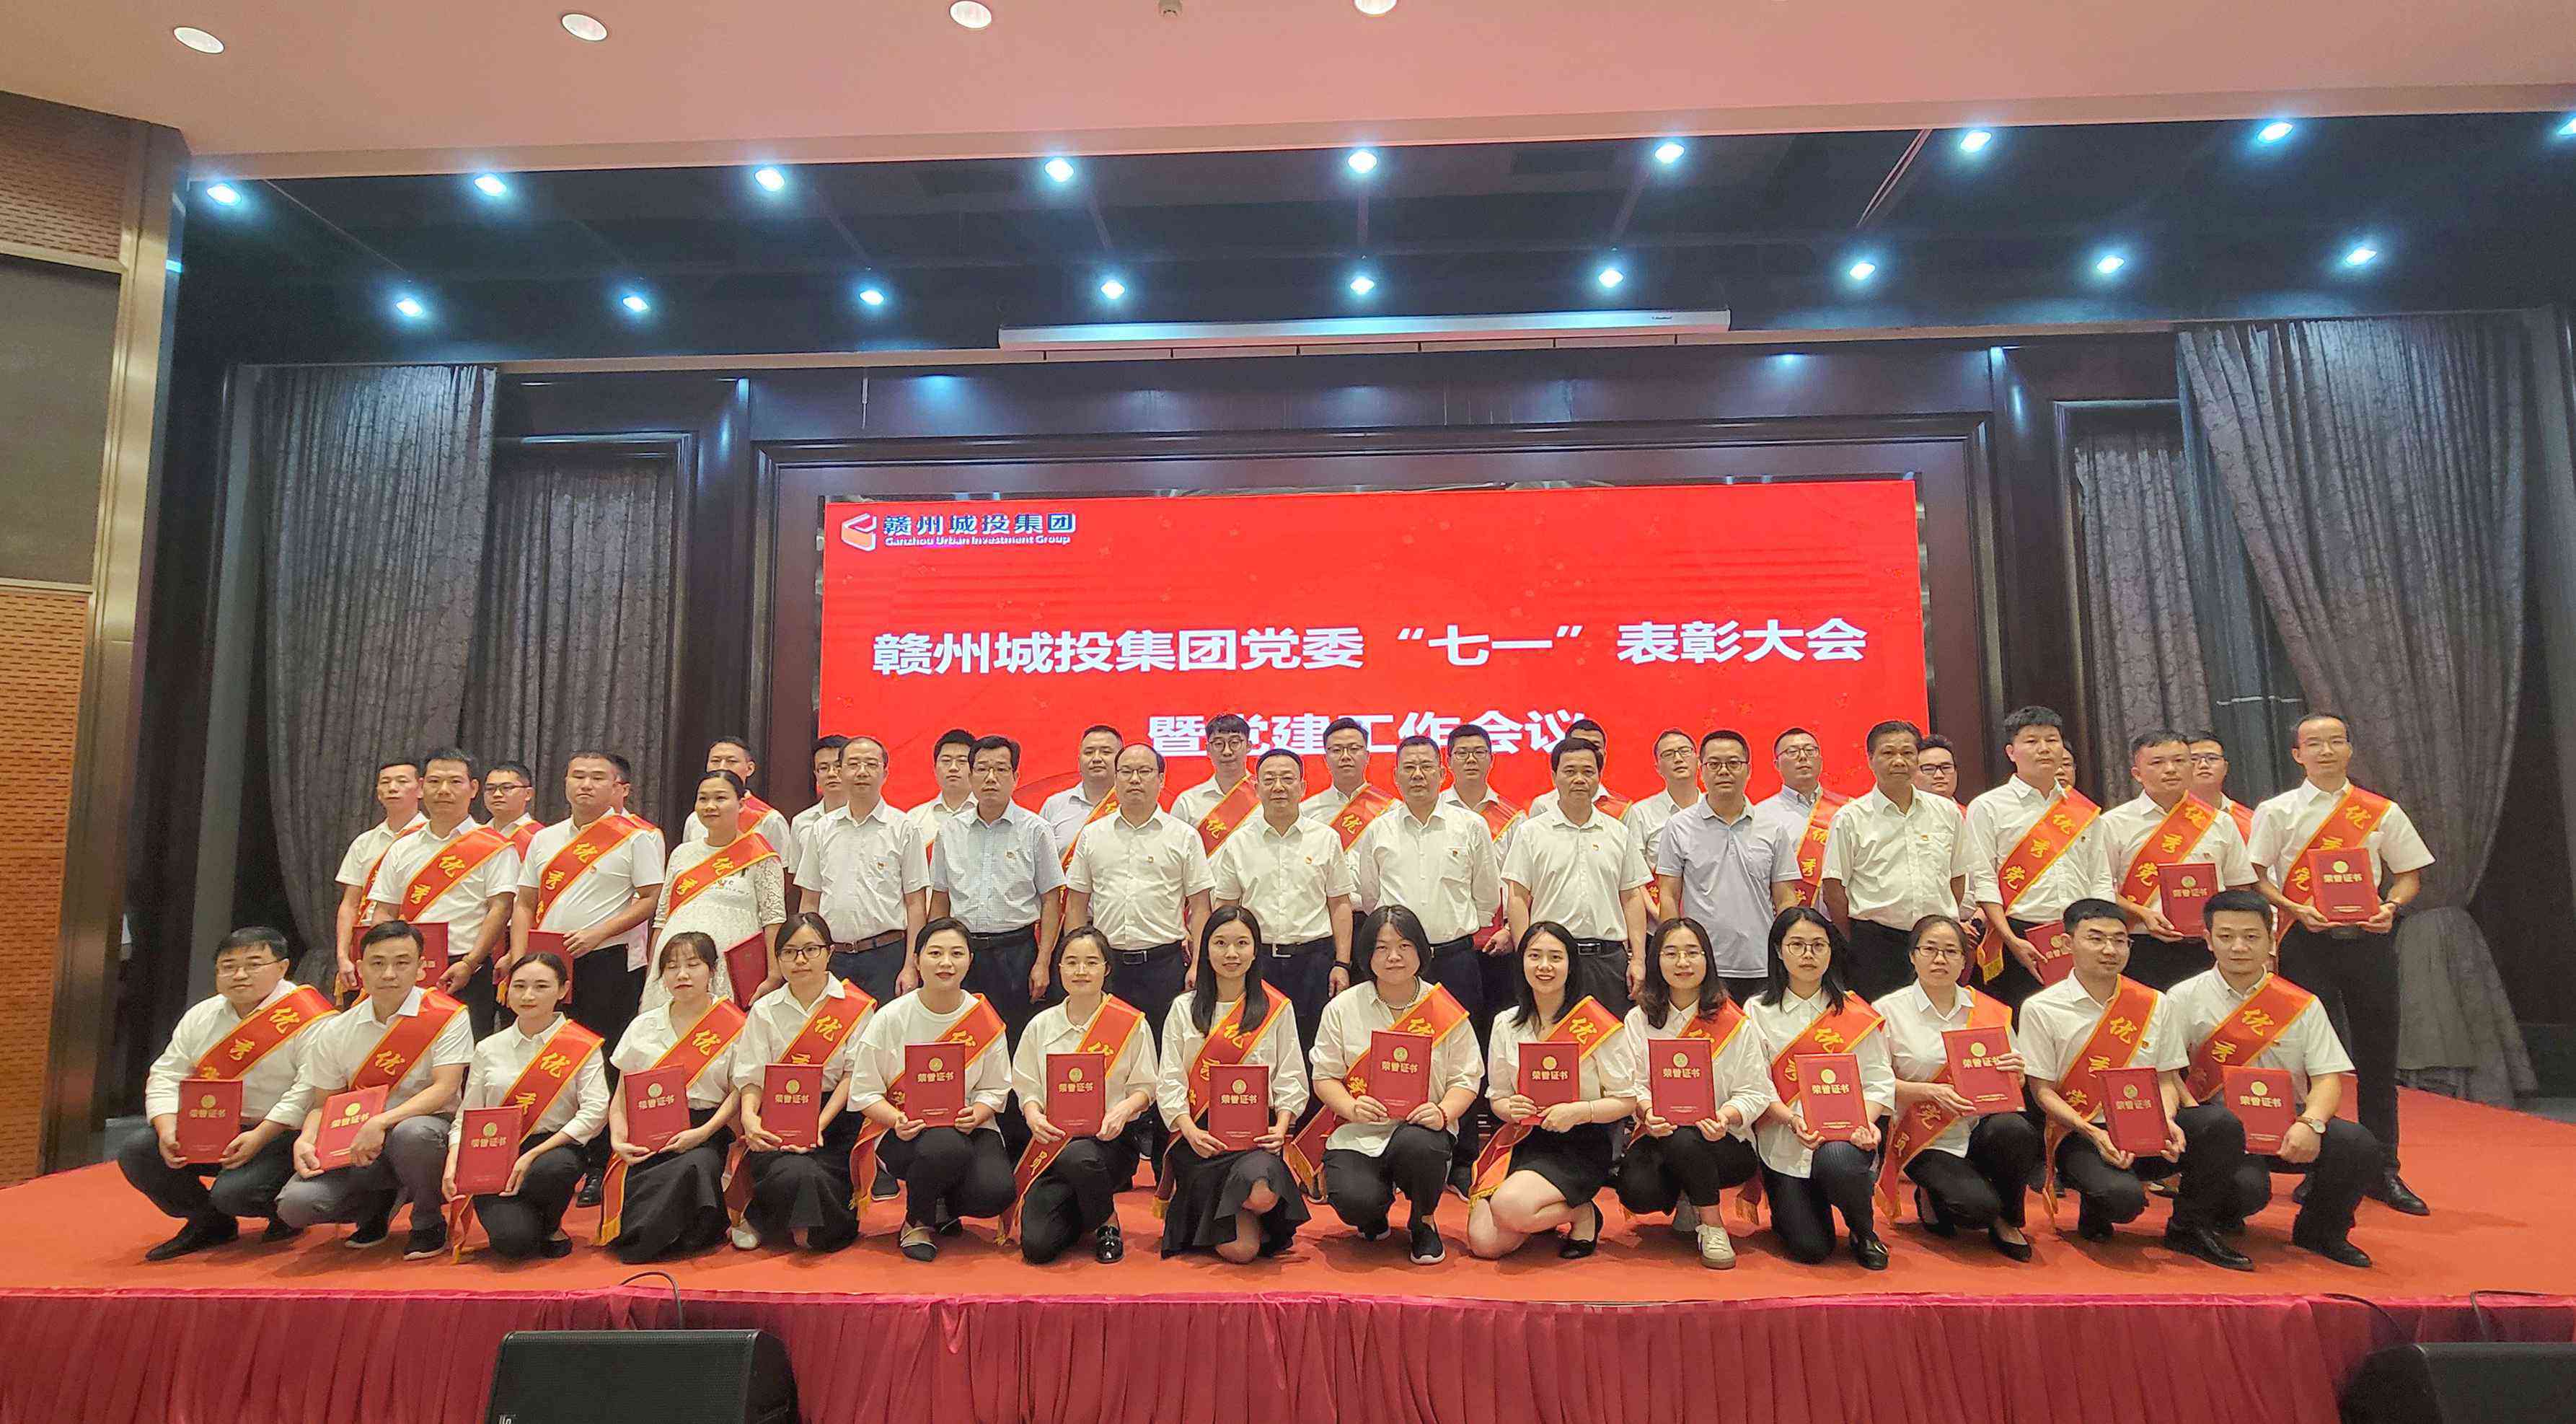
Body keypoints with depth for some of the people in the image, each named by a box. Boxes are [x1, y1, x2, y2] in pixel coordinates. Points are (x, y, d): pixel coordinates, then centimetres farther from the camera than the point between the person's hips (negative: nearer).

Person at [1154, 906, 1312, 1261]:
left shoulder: (1277, 1008, 7)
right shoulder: (1183, 1009, 9)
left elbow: (1290, 1078, 6)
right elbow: (1170, 1080, 3)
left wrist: (1281, 1126, -10)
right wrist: (1189, 1130, -12)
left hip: (1258, 1131, 0)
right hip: (1201, 1135, 0)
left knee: (1259, 1193, -33)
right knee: (1240, 1249, -15)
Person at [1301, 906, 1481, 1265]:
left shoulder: (1446, 1010, 1)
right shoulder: (1343, 1008, 3)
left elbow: (1466, 1077, 2)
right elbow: (1325, 1076, 4)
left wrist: (1443, 1112, -19)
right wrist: (1353, 1108, -16)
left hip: (1420, 1128, 0)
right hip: (1357, 1132, 0)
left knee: (1417, 1144, -36)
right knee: (1355, 1201, -28)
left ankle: (1423, 1223, 1)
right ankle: (1375, 1216, 17)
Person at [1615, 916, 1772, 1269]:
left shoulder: (1732, 1022, -1)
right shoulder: (1639, 1021, 6)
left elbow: (1754, 1093, -5)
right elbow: (1632, 1084, -2)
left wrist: (1725, 1117, -26)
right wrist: (1648, 1111, -25)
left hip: (1726, 1141, -2)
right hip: (1658, 1134, 2)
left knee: (1683, 1141, -36)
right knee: (1637, 1192, -27)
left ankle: (1712, 1225, -7)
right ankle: (1685, 1199, 12)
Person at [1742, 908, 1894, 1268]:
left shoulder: (1854, 1012, 6)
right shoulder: (1758, 1011, 4)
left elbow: (1878, 1081, 2)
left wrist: (1866, 1122, -18)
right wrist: (1792, 1120, -20)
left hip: (1844, 1133, 1)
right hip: (1783, 1142, 0)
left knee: (1836, 1160, -36)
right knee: (1809, 1247, -13)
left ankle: (1865, 1232, -1)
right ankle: (1786, 1208, 25)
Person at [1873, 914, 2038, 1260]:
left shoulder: (1991, 1011, 7)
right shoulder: (1889, 1010, -3)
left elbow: (2014, 1083, 11)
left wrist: (2015, 1072, -13)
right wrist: (1930, 1092, -20)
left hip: (1981, 1126, 3)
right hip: (1927, 1141, -3)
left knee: (2015, 1129, -32)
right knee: (1977, 1207, -28)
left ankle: (2007, 1220, -3)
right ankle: (1932, 1200, 11)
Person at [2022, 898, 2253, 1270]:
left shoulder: (2154, 1005, 9)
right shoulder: (2041, 1009, -3)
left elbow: (2166, 1081, 10)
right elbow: (2043, 1091, -4)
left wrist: (2166, 1121, -12)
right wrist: (2095, 1135, -18)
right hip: (2081, 1135, -4)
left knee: (2223, 1124, -25)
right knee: (2123, 1197, -35)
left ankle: (2189, 1227, -2)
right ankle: (2095, 1207, 6)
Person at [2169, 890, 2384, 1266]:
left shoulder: (2302, 1005, 7)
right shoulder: (2186, 999, 0)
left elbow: (2328, 1078, 0)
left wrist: (2310, 1124, -19)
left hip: (2287, 1126, 3)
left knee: (2359, 1145, -26)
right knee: (2247, 1186, -31)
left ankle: (2320, 1231, 6)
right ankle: (2221, 1221, 11)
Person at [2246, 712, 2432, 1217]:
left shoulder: (2383, 812, 9)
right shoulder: (2277, 811, 2)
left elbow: (2409, 874, 12)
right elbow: (2254, 876, 0)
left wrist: (2391, 905, -8)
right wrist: (2297, 909, -15)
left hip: (2368, 938, 2)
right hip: (2306, 941, -2)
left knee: (2378, 1056, 7)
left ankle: (2383, 1171, 18)